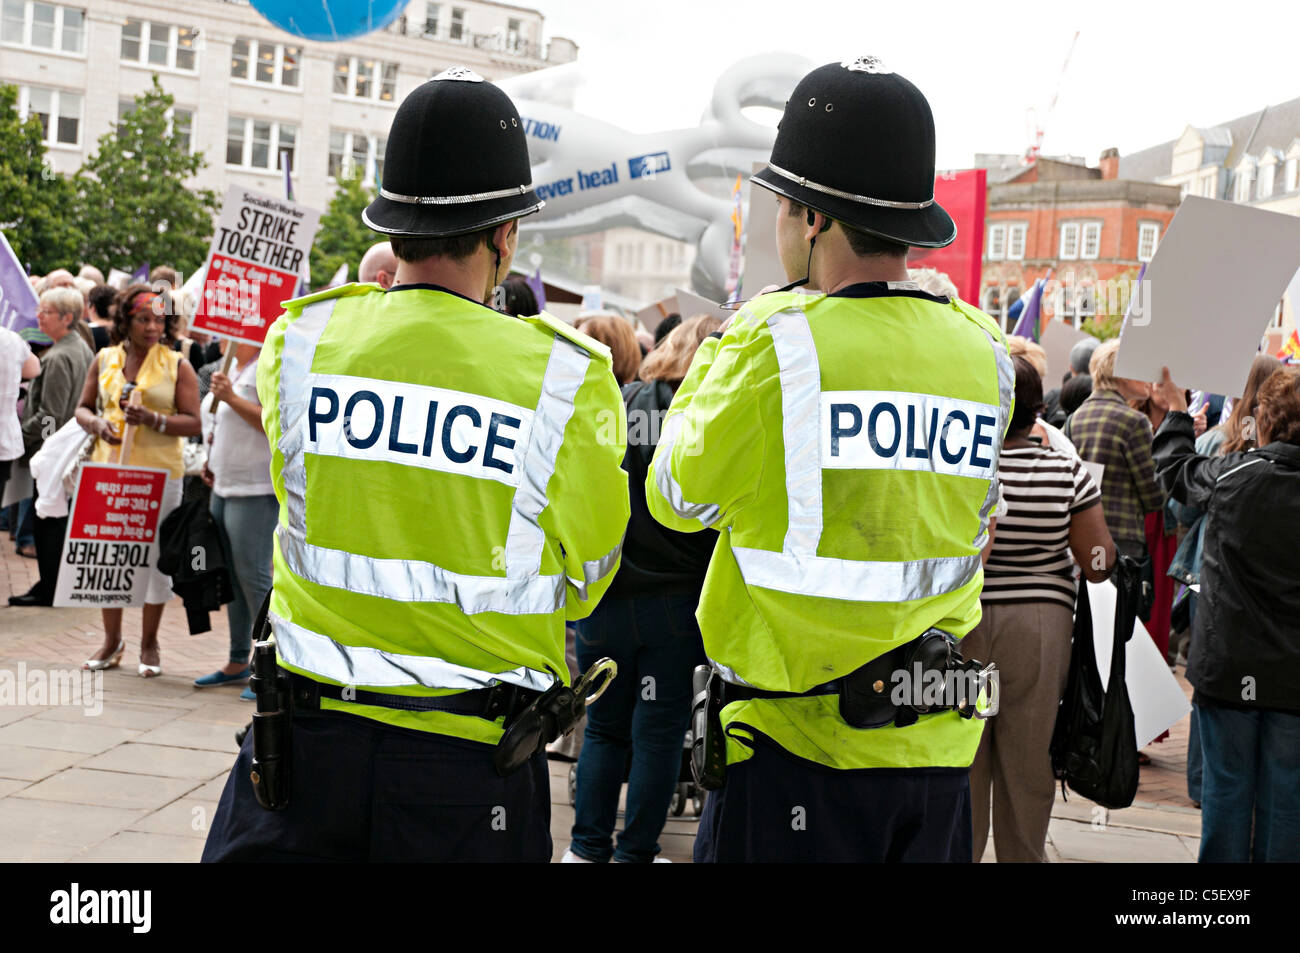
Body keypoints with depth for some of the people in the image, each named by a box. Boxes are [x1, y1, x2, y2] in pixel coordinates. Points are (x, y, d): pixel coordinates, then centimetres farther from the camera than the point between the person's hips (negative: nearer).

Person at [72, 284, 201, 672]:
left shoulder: (177, 366, 0)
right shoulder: (105, 360, 9)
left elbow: (193, 422, -5)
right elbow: (83, 407, 15)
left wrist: (153, 419, -19)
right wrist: (97, 424, -7)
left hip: (159, 473, -3)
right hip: (108, 469, 3)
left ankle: (149, 644, 13)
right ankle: (112, 640, 19)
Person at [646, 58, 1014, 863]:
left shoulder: (773, 345, -14)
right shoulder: (984, 352, 1)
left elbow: (677, 499, -1)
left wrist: (705, 368, 14)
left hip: (802, 741, -5)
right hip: (940, 749, 6)